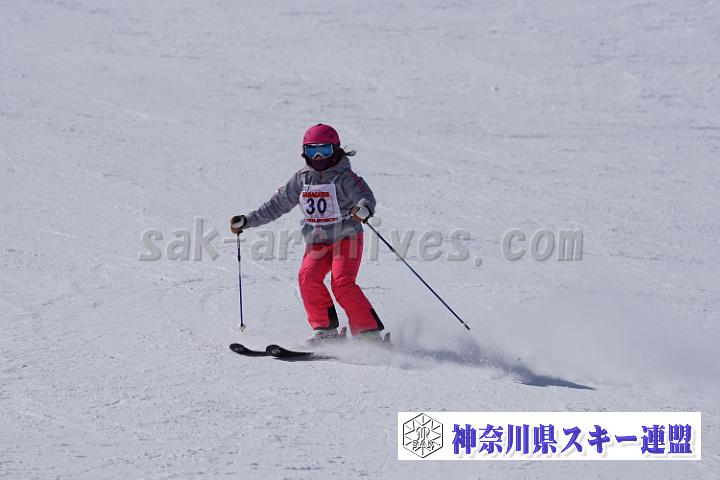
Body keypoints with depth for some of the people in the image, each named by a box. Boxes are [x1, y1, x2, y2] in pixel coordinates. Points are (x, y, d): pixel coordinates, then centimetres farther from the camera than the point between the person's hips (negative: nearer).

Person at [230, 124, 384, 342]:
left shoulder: (344, 177, -9)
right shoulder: (302, 178, 7)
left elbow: (366, 197, -25)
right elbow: (278, 204, 15)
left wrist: (363, 209, -50)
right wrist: (247, 221, 12)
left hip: (346, 237, -5)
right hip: (316, 243, 5)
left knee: (342, 282, -24)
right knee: (308, 277, -20)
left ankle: (369, 332, -20)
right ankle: (325, 328, -11)